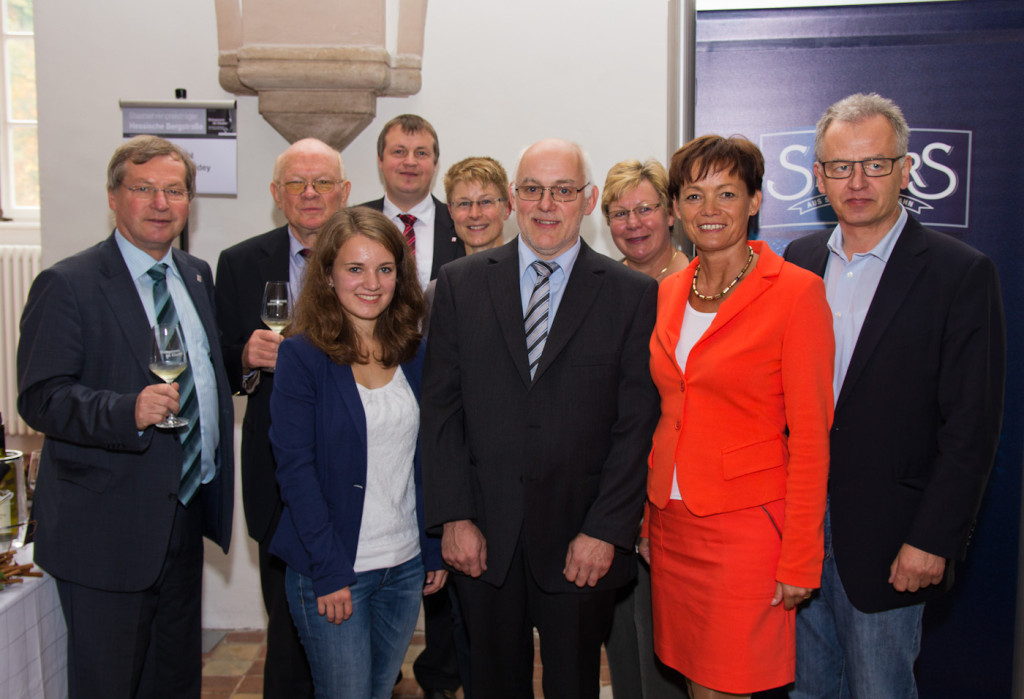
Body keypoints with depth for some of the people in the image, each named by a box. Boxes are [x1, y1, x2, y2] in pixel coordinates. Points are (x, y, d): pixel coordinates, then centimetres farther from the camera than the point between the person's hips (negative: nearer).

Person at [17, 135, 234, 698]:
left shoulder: (197, 276, 10)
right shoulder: (67, 285, -12)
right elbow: (39, 398, -18)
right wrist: (128, 411, -32)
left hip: (186, 514, 7)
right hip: (108, 526, -6)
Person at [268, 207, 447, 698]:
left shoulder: (413, 354, 5)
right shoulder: (301, 355, -10)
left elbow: (424, 458, 9)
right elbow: (295, 469, -12)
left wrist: (435, 549, 5)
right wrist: (328, 571, -15)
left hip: (406, 567, 5)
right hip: (332, 571, -5)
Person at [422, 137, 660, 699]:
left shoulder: (633, 294, -2)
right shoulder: (460, 284, 3)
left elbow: (637, 424, -4)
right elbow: (440, 407, 1)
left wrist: (605, 531, -9)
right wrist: (453, 517, -5)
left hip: (581, 544, -1)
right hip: (482, 537, 1)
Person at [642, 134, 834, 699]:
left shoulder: (796, 291, -10)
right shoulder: (669, 292, 7)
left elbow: (810, 437, -11)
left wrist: (799, 560, -12)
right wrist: (646, 518, 12)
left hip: (747, 525, -5)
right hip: (670, 520, 6)